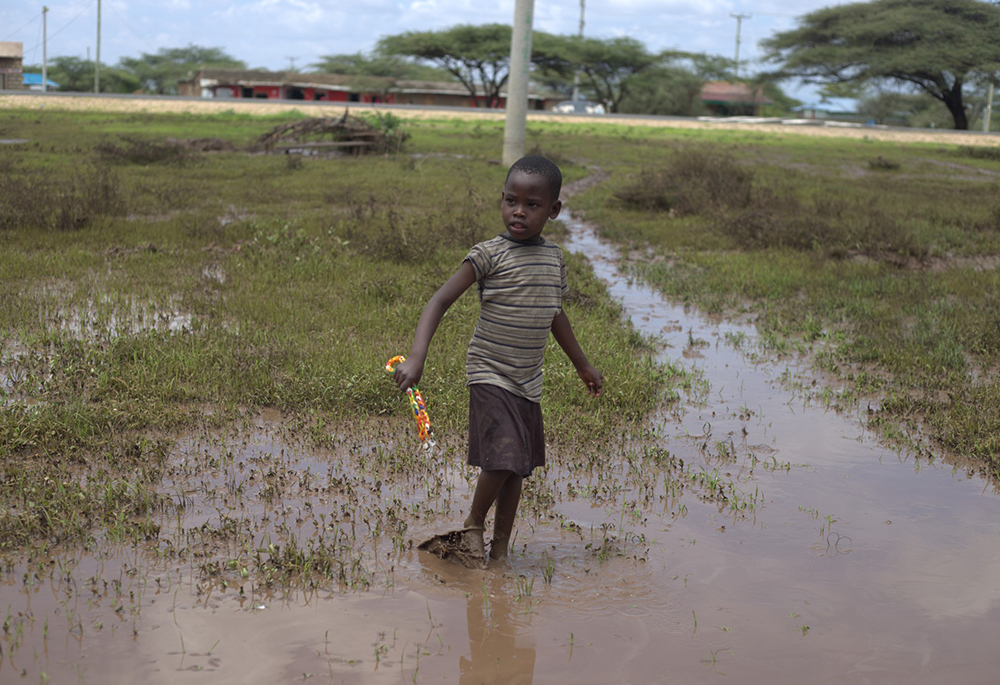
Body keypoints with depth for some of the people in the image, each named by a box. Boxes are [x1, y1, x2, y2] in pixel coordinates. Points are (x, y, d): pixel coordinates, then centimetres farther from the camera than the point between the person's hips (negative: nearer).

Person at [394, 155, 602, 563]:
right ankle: (473, 523, 11)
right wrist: (416, 358, -30)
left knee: (517, 467, 11)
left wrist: (583, 366, 31)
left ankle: (500, 548, 25)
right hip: (490, 375, -6)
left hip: (528, 380, 6)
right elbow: (440, 302, -17)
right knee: (502, 460, -16)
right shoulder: (489, 255, -13)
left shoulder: (554, 259, 5)